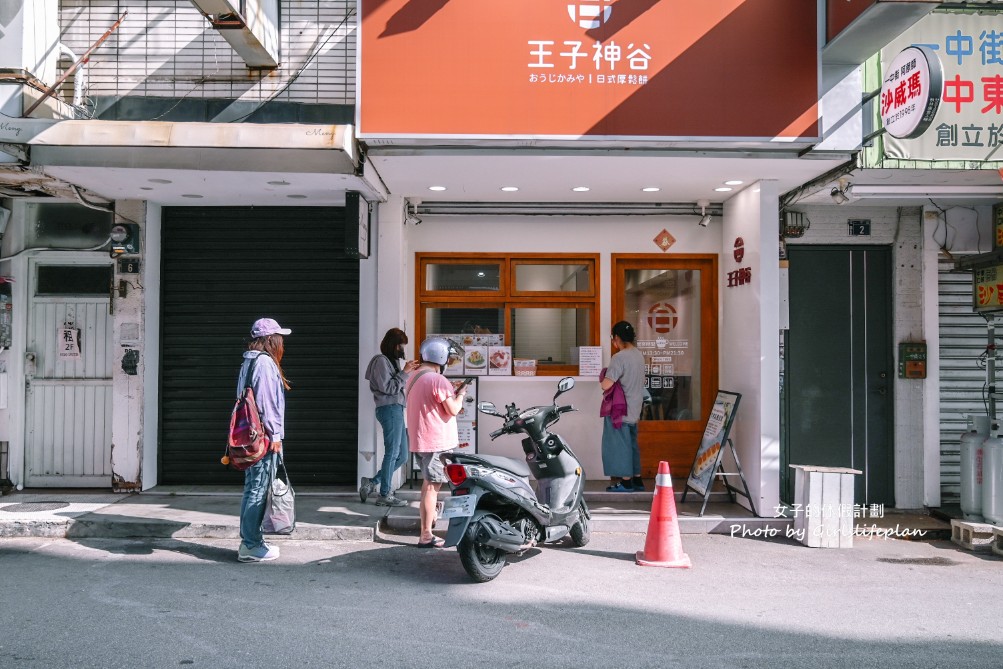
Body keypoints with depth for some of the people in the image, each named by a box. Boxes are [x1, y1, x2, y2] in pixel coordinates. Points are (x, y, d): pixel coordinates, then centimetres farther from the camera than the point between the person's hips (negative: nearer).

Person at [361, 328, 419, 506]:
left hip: (396, 410, 10)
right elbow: (388, 388, -15)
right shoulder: (381, 360, -8)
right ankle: (385, 495, 1)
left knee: (402, 455, 10)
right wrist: (405, 372, -13)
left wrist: (409, 372, 10)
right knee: (392, 453, -6)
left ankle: (372, 483, 14)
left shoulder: (392, 361, 22)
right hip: (389, 409, -10)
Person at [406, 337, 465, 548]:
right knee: (432, 487, -6)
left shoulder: (414, 377, 12)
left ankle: (428, 516, 40)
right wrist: (460, 394, 0)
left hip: (419, 440, 9)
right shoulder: (438, 380, -17)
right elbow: (453, 409, -18)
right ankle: (426, 536, -4)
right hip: (437, 442, -9)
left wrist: (451, 394, 19)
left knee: (428, 483, 24)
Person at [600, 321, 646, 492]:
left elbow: (605, 385, -25)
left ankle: (625, 482, 4)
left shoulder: (619, 357, -20)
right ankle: (636, 479, 20)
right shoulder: (639, 355, 6)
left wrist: (603, 378, -4)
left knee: (620, 444, 1)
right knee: (632, 443, 16)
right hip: (634, 409, 8)